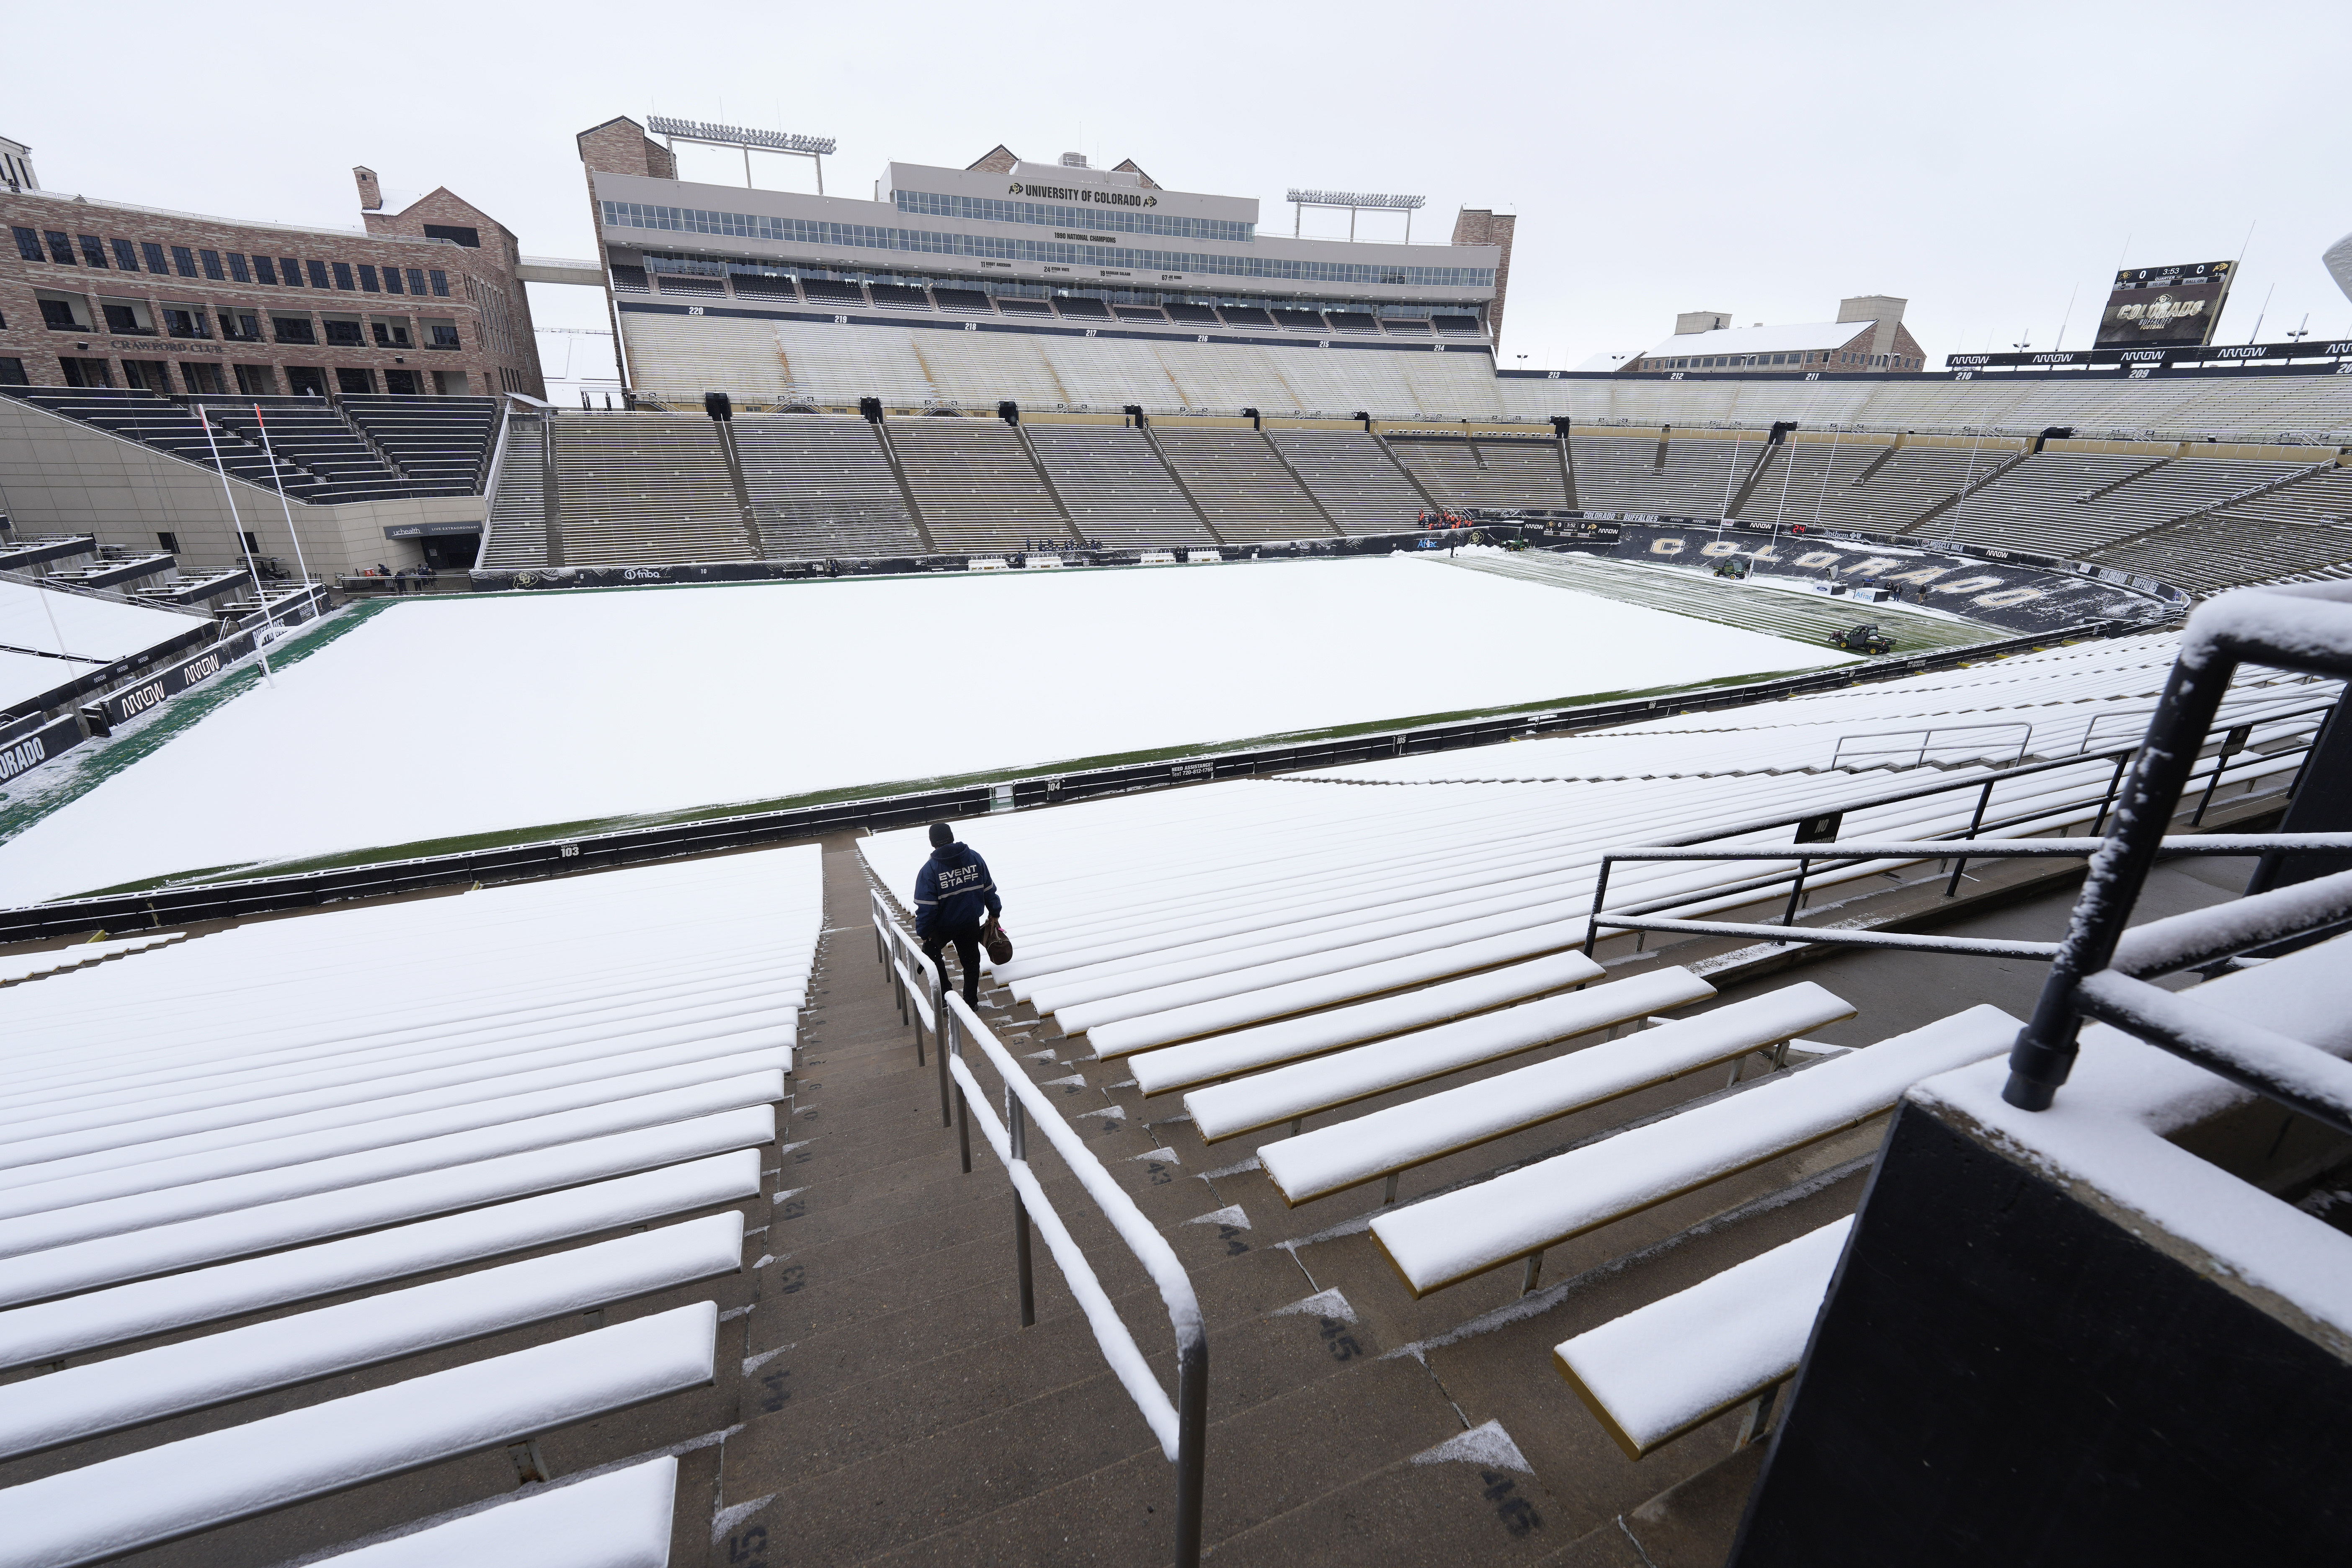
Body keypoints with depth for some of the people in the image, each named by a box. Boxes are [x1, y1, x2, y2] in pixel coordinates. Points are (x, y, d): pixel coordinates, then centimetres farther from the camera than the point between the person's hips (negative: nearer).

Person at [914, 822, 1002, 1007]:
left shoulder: (929, 869, -16)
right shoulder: (975, 857, -6)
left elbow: (926, 907, -17)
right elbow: (988, 888, 3)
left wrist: (923, 932, -7)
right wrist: (994, 912, 16)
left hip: (942, 926, -3)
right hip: (971, 923, 3)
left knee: (931, 951, 25)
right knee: (971, 961, 17)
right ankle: (971, 1001, 25)